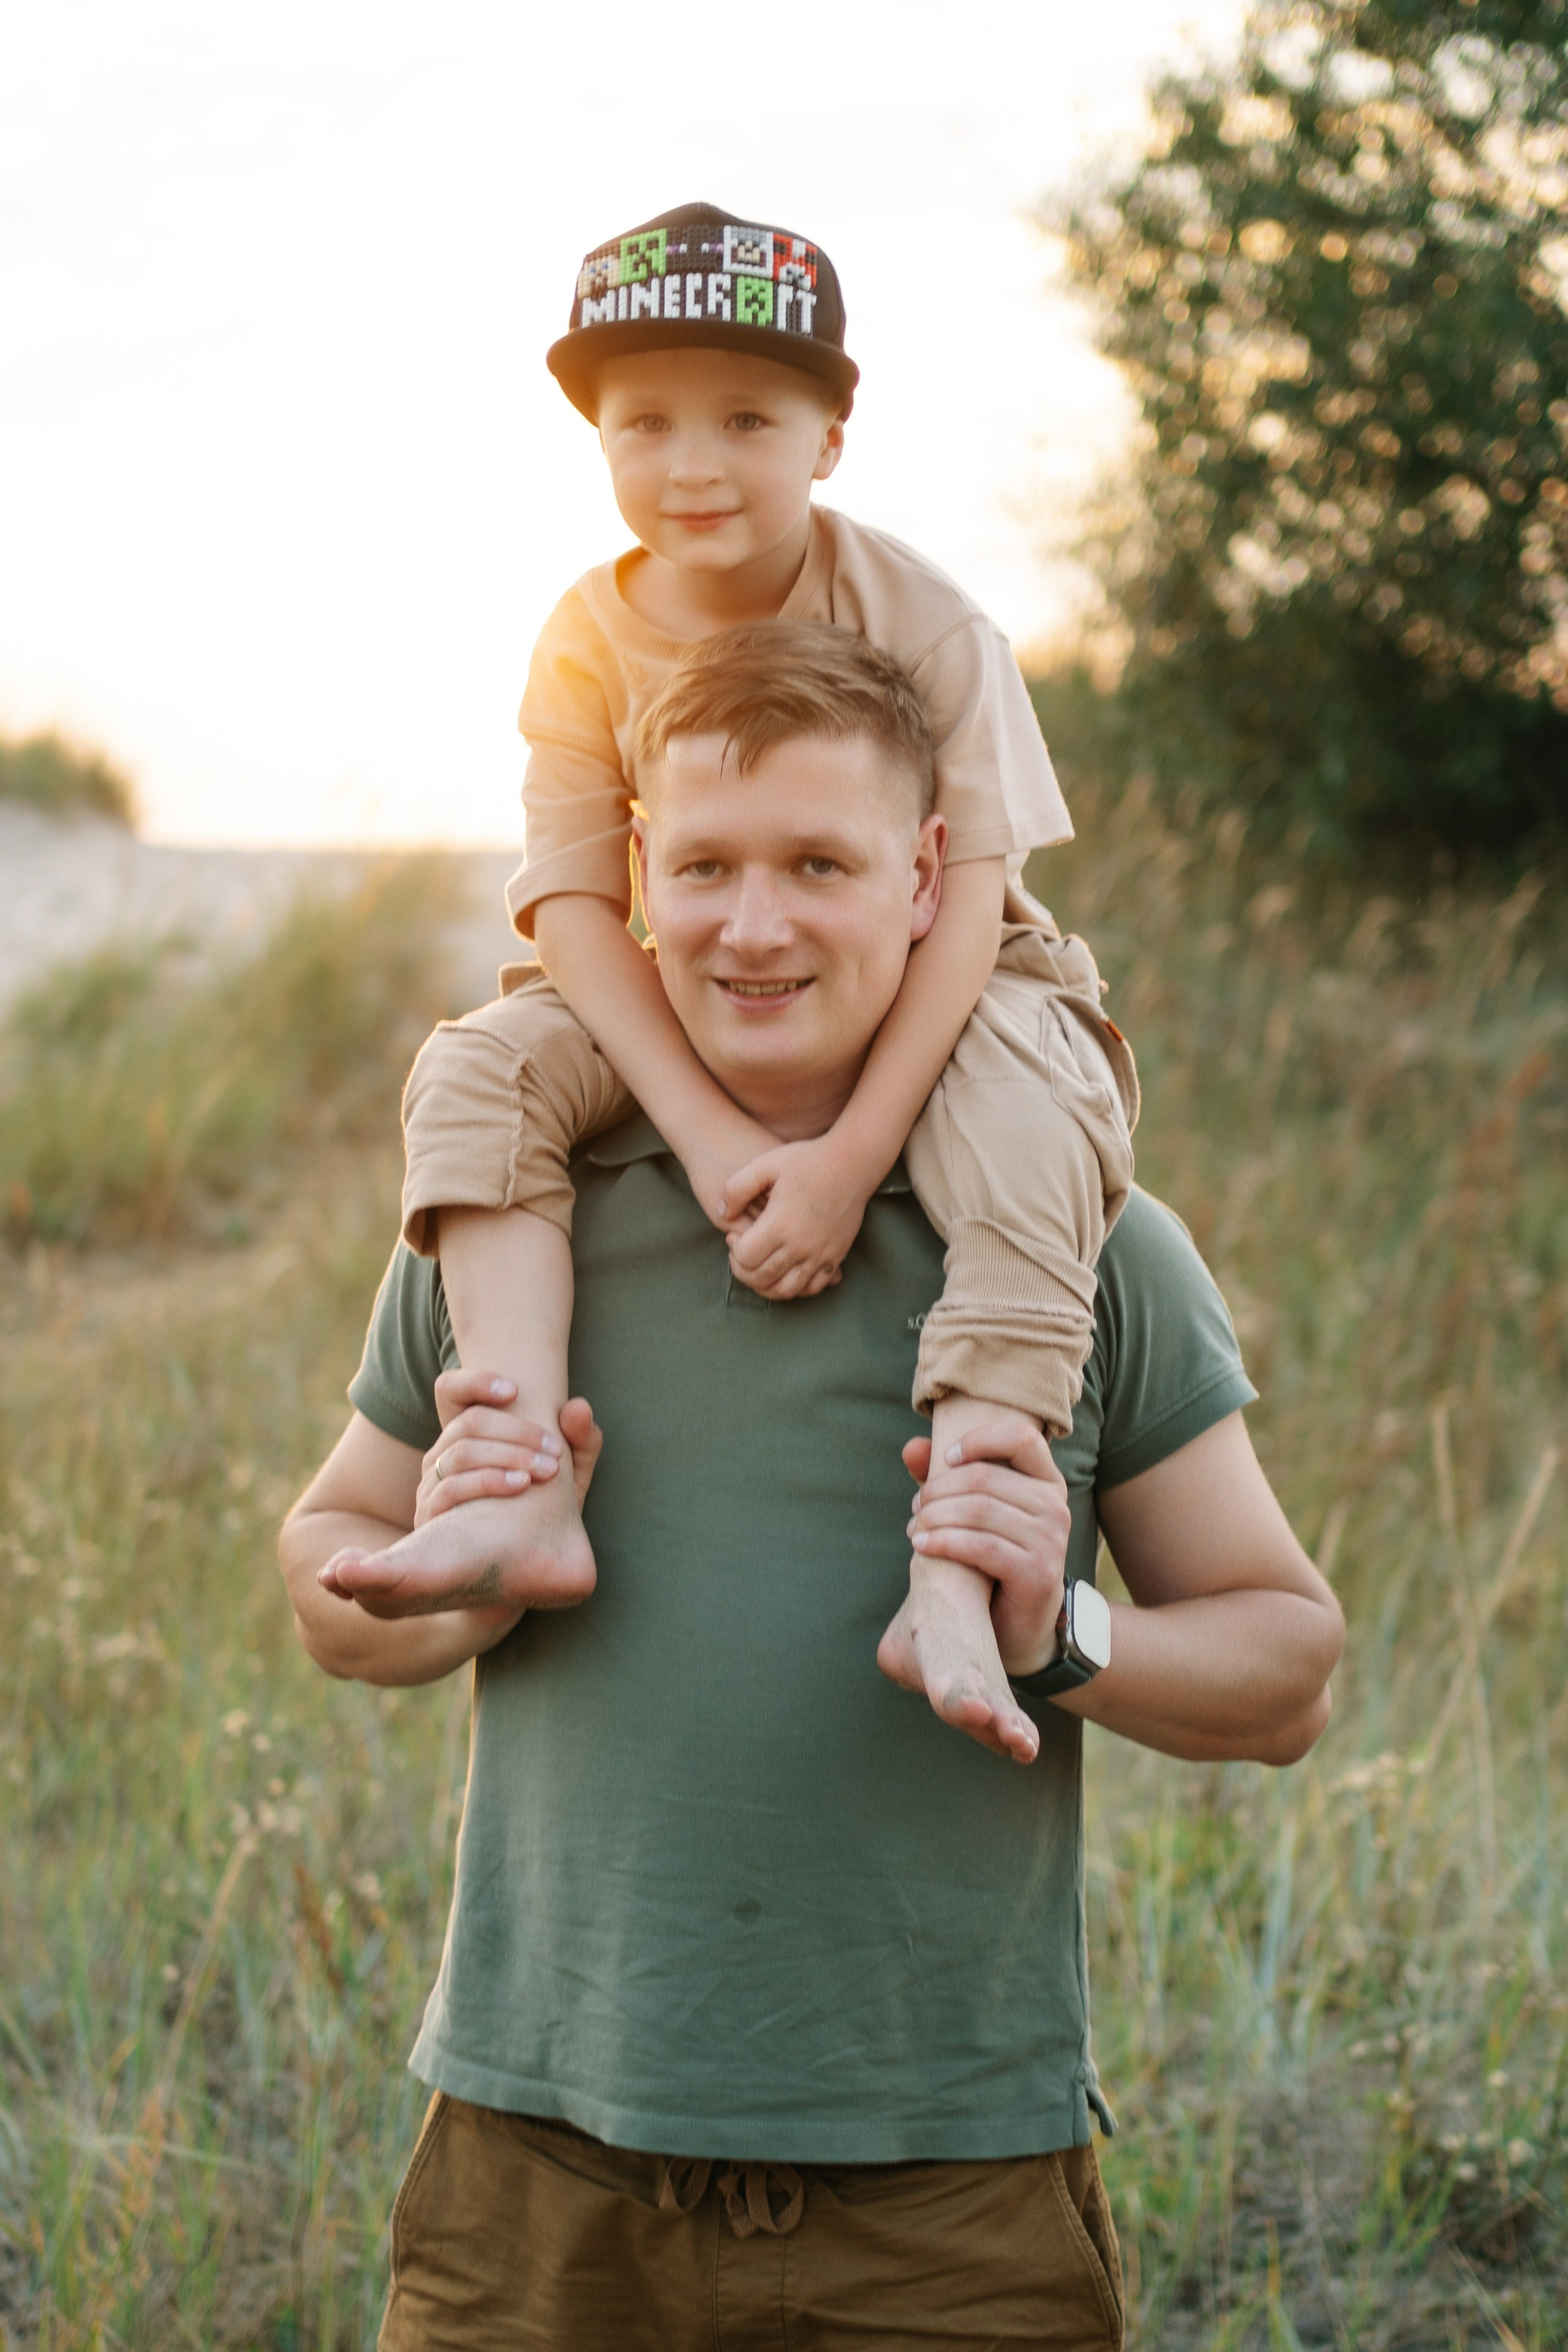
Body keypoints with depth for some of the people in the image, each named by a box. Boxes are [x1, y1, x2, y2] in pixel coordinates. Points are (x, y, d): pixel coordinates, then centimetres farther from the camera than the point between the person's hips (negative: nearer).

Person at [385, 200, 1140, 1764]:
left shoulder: (914, 618, -18)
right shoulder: (591, 642, -9)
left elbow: (968, 890, -22)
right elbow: (574, 902, -13)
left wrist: (848, 1157, -32)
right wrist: (708, 1133, -29)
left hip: (935, 990, -3)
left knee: (1031, 1134, -35)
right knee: (477, 1071, -21)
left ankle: (957, 1577, -39)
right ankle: (523, 1487, -32)